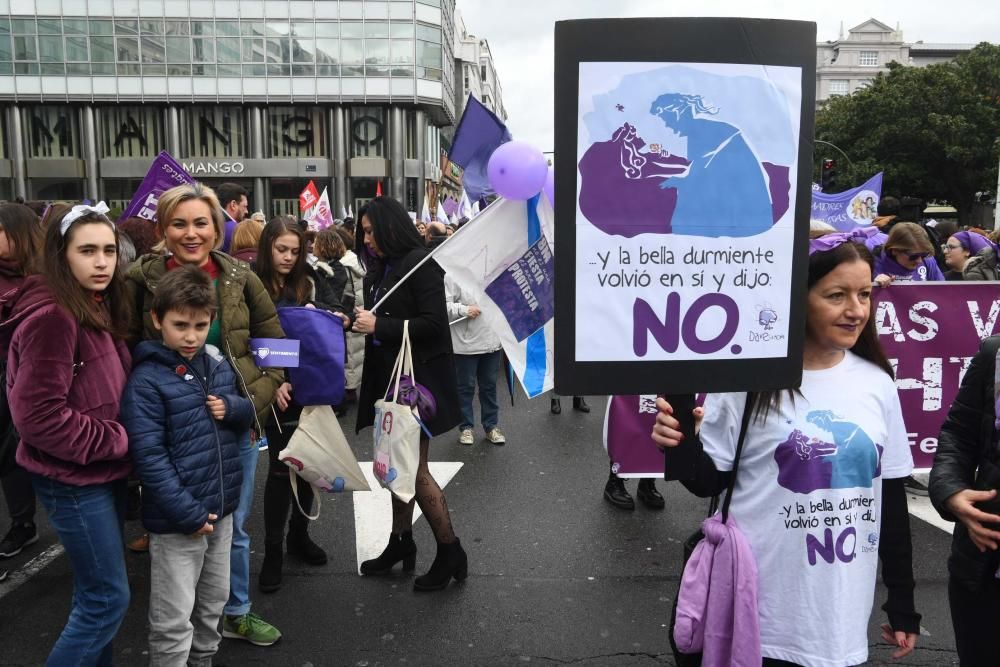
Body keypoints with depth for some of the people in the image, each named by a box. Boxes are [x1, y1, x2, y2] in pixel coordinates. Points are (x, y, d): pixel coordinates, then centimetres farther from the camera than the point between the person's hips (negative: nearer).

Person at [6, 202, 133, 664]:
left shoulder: (99, 308, 8)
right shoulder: (51, 316, -21)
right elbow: (38, 415, -24)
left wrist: (119, 441, 5)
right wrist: (116, 439, -17)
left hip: (104, 471, 9)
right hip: (73, 478, -9)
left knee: (96, 591, 19)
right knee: (109, 597, 0)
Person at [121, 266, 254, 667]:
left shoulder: (218, 364, 3)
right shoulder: (147, 380, -16)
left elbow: (247, 413, 15)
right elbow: (149, 456, -19)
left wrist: (233, 407, -9)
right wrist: (188, 513, -20)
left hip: (222, 509, 6)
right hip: (176, 520, -6)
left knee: (214, 603, 22)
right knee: (174, 621, 6)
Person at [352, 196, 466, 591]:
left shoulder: (421, 262, -13)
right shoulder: (381, 268, 11)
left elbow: (434, 323, -19)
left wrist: (379, 326, -19)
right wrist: (361, 320, -3)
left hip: (418, 377, -8)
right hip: (388, 376, 8)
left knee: (414, 470, -2)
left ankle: (450, 552, 13)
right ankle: (401, 542, 31)